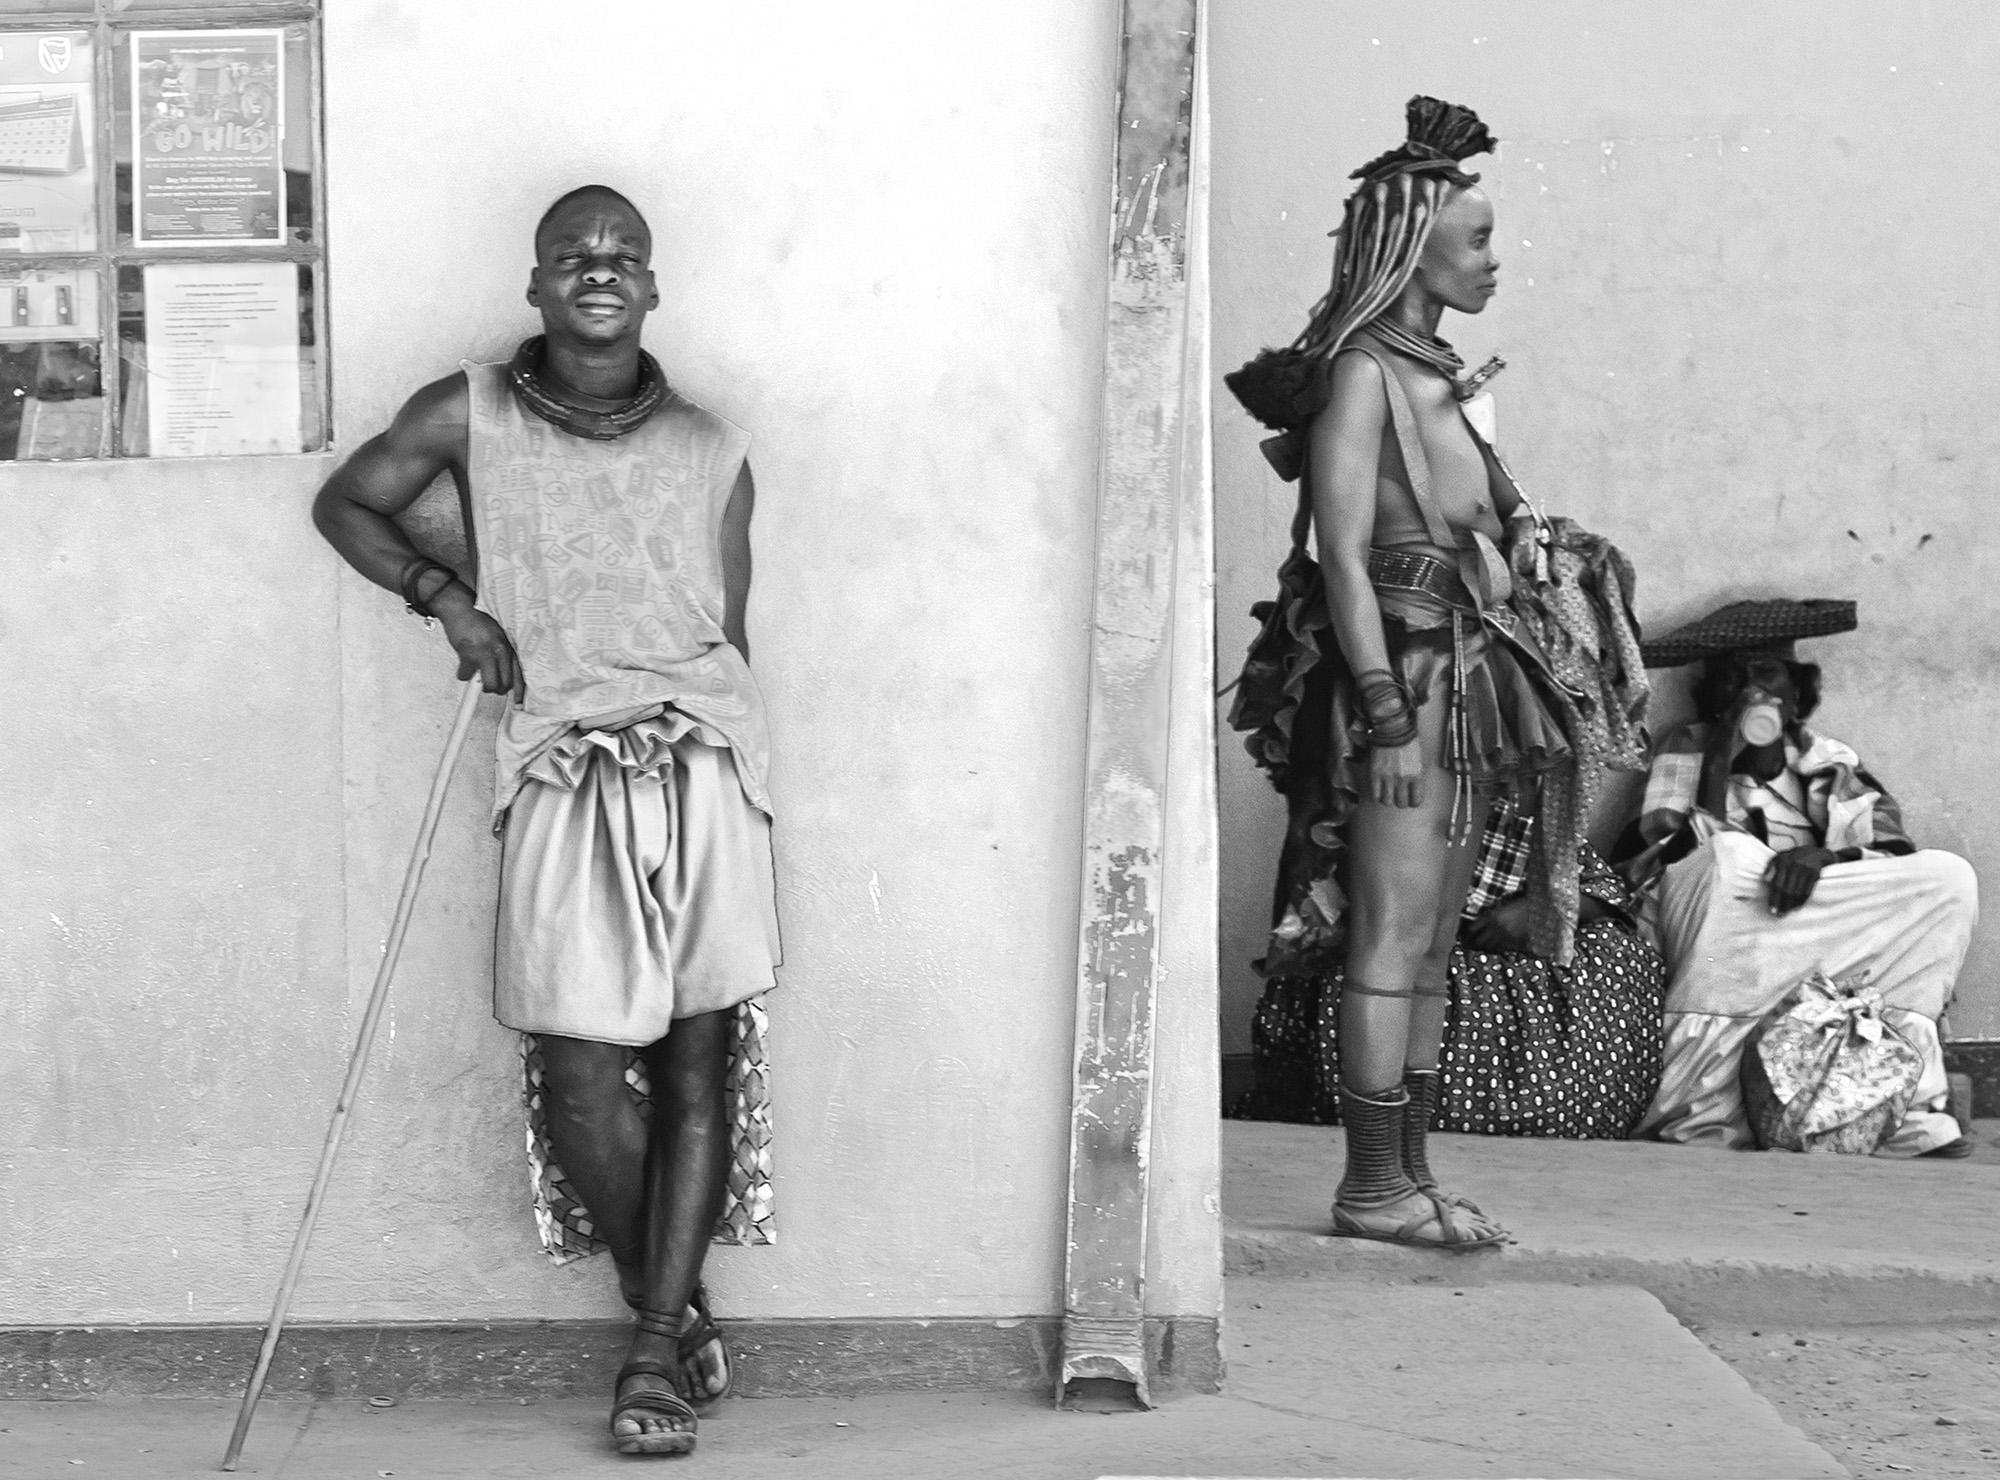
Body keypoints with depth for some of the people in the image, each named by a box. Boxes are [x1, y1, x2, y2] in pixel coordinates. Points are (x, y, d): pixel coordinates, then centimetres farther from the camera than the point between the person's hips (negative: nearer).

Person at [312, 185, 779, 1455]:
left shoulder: (711, 452, 11)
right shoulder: (472, 418, 8)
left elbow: (730, 635, 15)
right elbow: (347, 504, 19)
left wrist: (722, 757, 12)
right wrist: (445, 596, 3)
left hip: (703, 762, 1)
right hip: (562, 775, -1)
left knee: (697, 1064, -2)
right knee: (580, 1075, -7)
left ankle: (656, 1351, 6)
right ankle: (669, 1302, 16)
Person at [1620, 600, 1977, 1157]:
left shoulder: (1831, 765, 20)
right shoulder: (1687, 751, 16)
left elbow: (1894, 855, 4)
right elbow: (1658, 832, -1)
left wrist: (1824, 856, -16)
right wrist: (1722, 759, -6)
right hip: (1723, 961, -2)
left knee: (1949, 876, -14)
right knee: (1734, 854, -31)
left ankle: (1906, 1104, -23)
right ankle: (1698, 1104, -33)